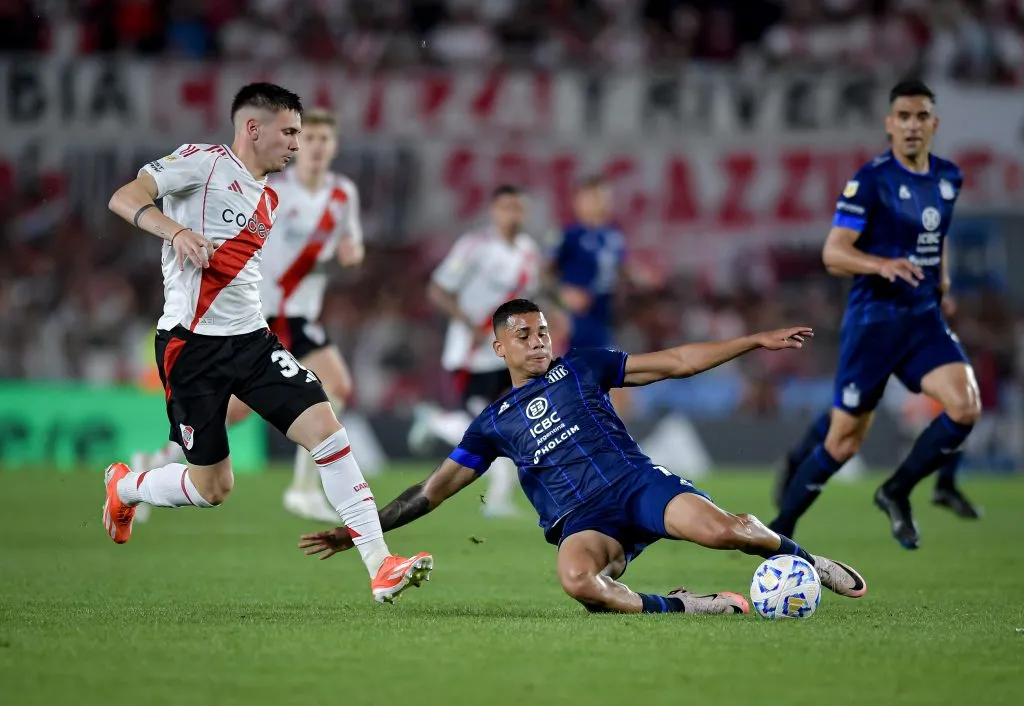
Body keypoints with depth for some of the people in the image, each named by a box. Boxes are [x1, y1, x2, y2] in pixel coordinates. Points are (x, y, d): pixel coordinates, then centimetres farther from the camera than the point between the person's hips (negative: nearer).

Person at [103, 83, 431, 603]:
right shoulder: (203, 162, -5)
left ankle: (380, 567, -14)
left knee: (324, 426, -12)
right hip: (192, 343, -7)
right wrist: (176, 231, -33)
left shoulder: (268, 200, 19)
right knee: (212, 487, 0)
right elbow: (123, 198, -16)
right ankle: (124, 487, 32)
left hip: (250, 338, 7)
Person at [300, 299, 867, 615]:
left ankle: (798, 557, -1)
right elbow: (434, 489, 20)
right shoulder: (494, 422, 19)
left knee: (719, 530, -31)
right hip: (580, 522, 0)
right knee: (577, 580, -40)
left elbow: (675, 362, 17)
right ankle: (681, 607, -27)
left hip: (635, 482, 0)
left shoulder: (581, 368, 17)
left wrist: (757, 341, 12)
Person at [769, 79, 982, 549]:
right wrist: (882, 264, -34)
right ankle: (781, 527, 17)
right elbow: (833, 254, -18)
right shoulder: (870, 180, -12)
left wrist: (942, 279, 15)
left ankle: (896, 492, 4)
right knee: (844, 440, -1)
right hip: (872, 320, -5)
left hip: (924, 319, 5)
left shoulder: (948, 178, 8)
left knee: (965, 408, -17)